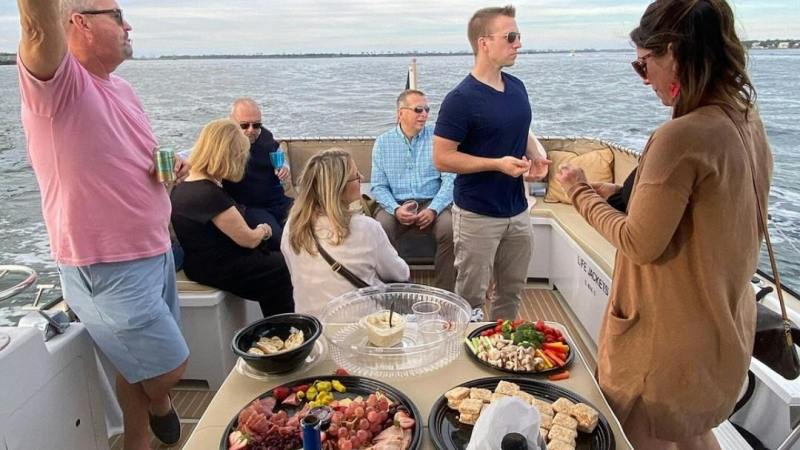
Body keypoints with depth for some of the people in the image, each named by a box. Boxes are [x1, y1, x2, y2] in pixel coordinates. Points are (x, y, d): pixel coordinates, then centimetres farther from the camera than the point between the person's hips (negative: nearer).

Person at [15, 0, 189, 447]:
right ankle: (159, 405, 37)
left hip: (154, 252, 8)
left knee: (141, 365, 19)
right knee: (169, 367, 4)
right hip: (108, 268, -7)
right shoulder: (57, 82, -15)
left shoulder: (122, 89, 9)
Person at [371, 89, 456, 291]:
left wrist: (433, 209, -18)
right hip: (396, 204, 1)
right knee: (380, 229, -30)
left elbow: (449, 179, -3)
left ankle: (444, 292, -13)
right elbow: (378, 186, 3)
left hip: (432, 202, 0)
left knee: (450, 229, -29)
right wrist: (396, 209, -15)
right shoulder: (383, 142, 8)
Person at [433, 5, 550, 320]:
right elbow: (442, 158, -17)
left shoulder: (517, 87, 5)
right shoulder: (461, 99, -17)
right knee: (471, 296, 7)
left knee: (512, 290, 18)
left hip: (517, 211, 7)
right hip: (477, 215, -7)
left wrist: (536, 158, -1)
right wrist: (498, 164, -23)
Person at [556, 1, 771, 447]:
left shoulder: (681, 137, -28)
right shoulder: (749, 122, 0)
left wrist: (582, 192, -9)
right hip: (723, 330, 9)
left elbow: (639, 244, -21)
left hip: (669, 342, -8)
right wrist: (629, 192, 7)